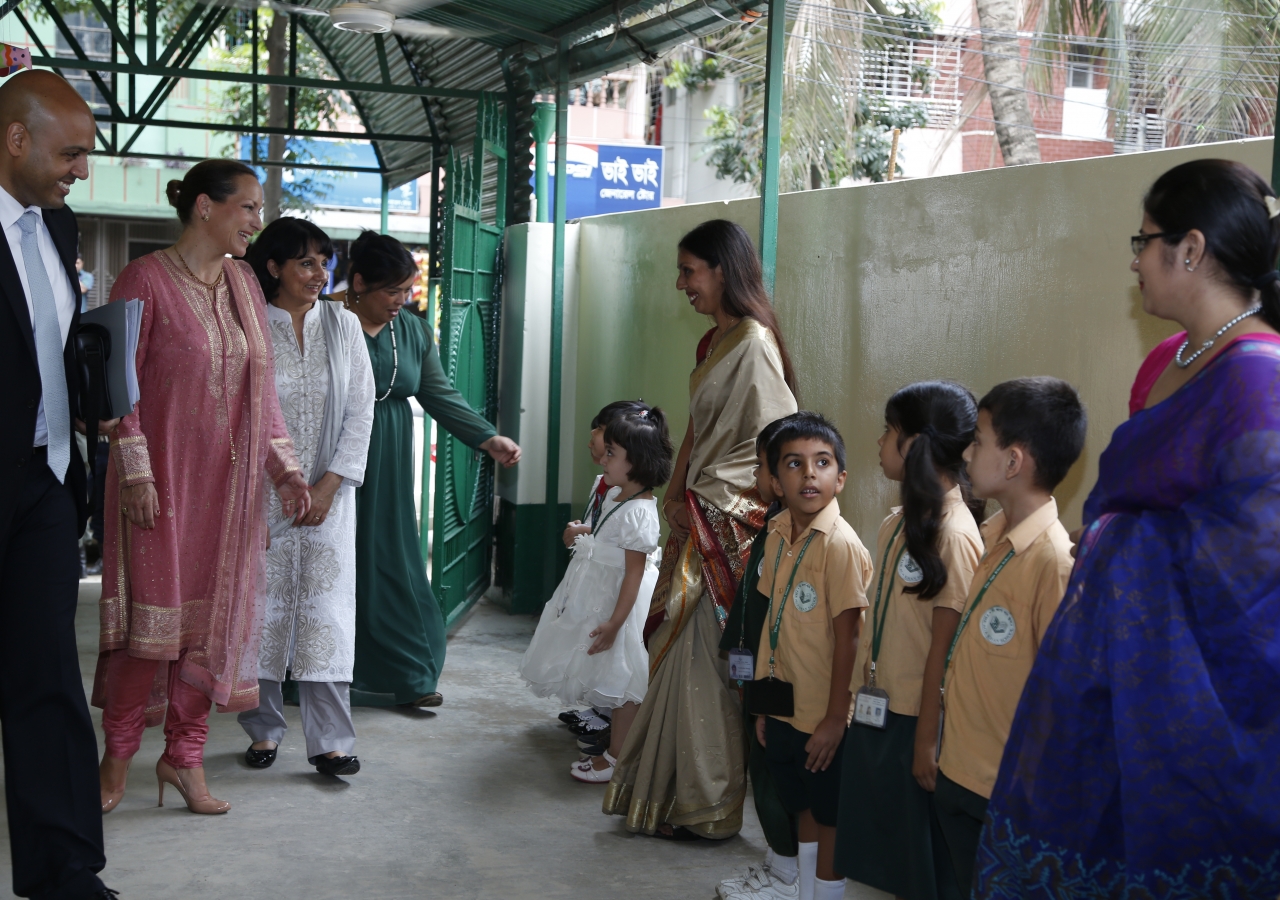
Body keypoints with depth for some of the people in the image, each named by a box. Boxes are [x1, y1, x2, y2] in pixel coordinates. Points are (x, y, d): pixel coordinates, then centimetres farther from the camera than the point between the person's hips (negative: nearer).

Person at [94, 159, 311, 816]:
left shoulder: (245, 283, 9)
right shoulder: (145, 279, -8)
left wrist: (284, 467, 6)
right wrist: (136, 471, -15)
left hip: (230, 482, 6)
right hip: (163, 477, -5)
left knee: (215, 615, 7)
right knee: (154, 613, -2)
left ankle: (184, 755, 20)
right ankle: (118, 755, 16)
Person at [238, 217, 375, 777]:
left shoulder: (344, 325, 6)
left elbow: (361, 410, 4)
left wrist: (329, 485, -4)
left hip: (328, 493, 2)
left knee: (326, 608, -2)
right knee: (262, 606, 3)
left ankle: (330, 741, 1)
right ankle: (265, 730, 18)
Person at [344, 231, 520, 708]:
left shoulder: (413, 332, 8)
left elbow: (441, 395, 8)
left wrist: (489, 438, -3)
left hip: (390, 469, 5)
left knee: (391, 562, 7)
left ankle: (405, 675, 13)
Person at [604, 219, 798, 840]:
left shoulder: (753, 343, -15)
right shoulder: (714, 341, 14)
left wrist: (701, 503, -12)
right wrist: (676, 494, 7)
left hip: (728, 528, -9)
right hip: (698, 518, 9)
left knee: (705, 657, -2)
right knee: (681, 653, 12)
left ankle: (706, 807, 10)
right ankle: (674, 791, 22)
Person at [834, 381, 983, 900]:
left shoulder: (953, 533, -18)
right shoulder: (899, 522, 7)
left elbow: (945, 644, -18)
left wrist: (927, 739, -16)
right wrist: (862, 692, 9)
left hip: (915, 719, -8)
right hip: (877, 710, 8)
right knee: (887, 857, 18)